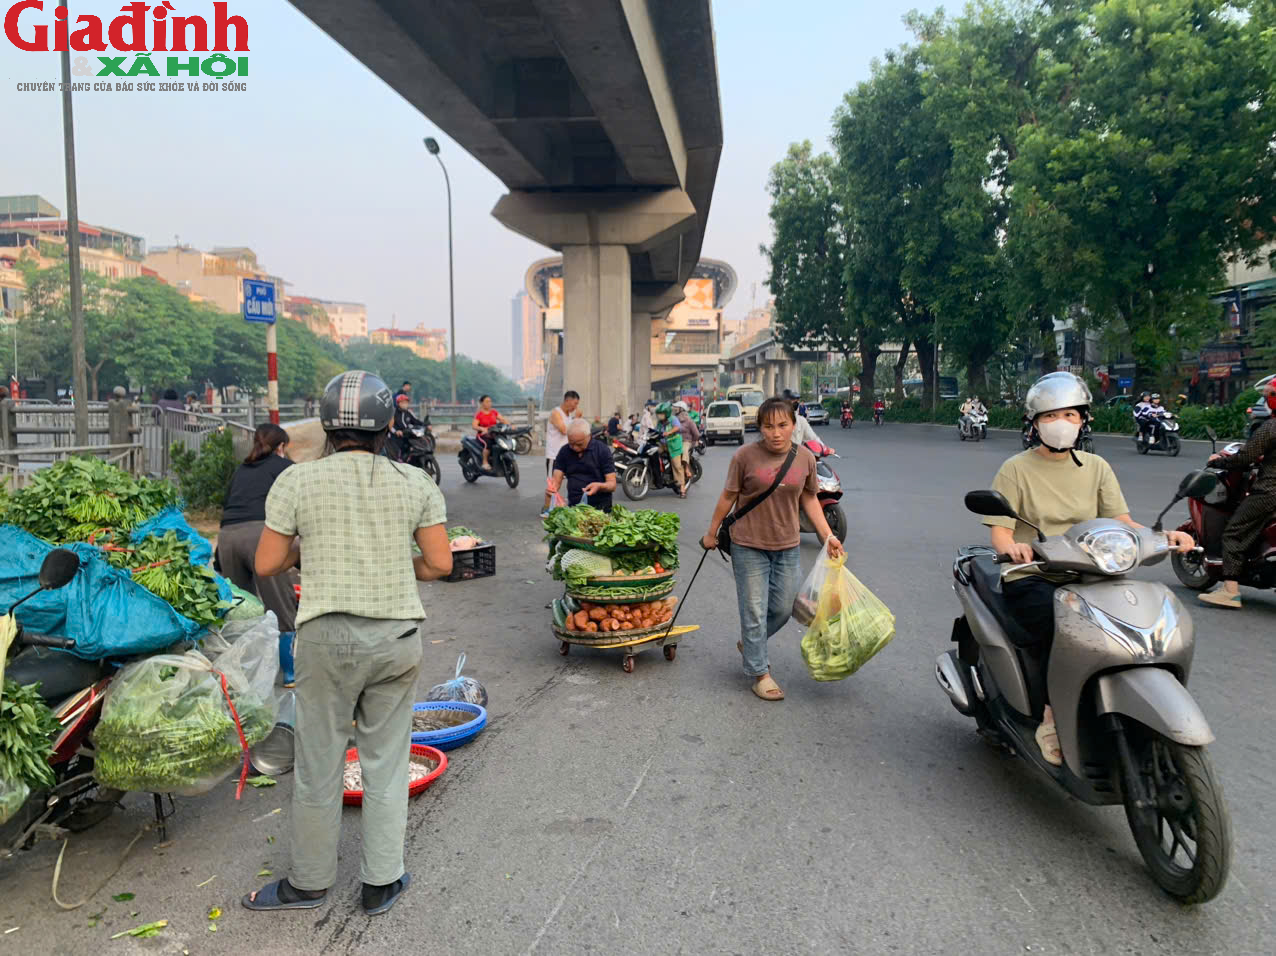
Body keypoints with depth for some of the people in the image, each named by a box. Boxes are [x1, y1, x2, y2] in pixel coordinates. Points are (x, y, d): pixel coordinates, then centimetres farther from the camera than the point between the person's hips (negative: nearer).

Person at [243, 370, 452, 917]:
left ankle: (309, 883, 31)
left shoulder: (297, 481, -3)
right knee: (385, 763, 14)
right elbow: (440, 564, -1)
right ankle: (381, 882, 26)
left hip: (327, 636, -1)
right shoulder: (415, 483, 0)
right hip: (396, 636, 2)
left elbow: (266, 565, 0)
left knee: (319, 765, 13)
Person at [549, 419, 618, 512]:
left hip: (600, 507, -3)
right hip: (573, 507, 3)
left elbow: (612, 484, -4)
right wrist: (552, 486, -21)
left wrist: (599, 486, -25)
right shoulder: (564, 451, 8)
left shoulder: (602, 449, -2)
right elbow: (557, 479, 3)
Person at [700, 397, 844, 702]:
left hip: (787, 548, 4)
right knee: (754, 612, 3)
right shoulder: (745, 456, -13)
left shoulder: (806, 459, -4)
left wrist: (828, 535, 2)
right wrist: (711, 532, 5)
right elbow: (728, 496, -3)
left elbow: (809, 499, 8)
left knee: (783, 609, 14)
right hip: (749, 547, -4)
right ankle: (760, 673, 19)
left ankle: (749, 644, 41)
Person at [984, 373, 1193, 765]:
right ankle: (1053, 720, -18)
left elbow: (1121, 522, 5)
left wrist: (1164, 535, -15)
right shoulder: (1016, 469, 1)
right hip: (1030, 579, -4)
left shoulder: (1096, 468, 13)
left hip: (1084, 578, 4)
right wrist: (1012, 547, -32)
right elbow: (999, 530, -8)